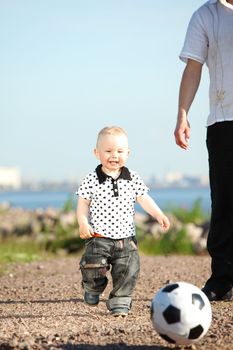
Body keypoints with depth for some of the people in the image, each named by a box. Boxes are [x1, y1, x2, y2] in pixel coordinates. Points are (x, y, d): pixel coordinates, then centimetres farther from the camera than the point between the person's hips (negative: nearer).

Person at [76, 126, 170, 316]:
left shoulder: (133, 179, 3)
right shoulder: (92, 180, -4)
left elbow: (144, 199, 5)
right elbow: (83, 203, 0)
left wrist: (159, 214, -9)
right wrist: (83, 223, -15)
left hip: (126, 238, 2)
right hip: (99, 238, -2)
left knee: (127, 272, -4)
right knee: (93, 269, -10)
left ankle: (120, 301, 14)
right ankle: (93, 288, 23)